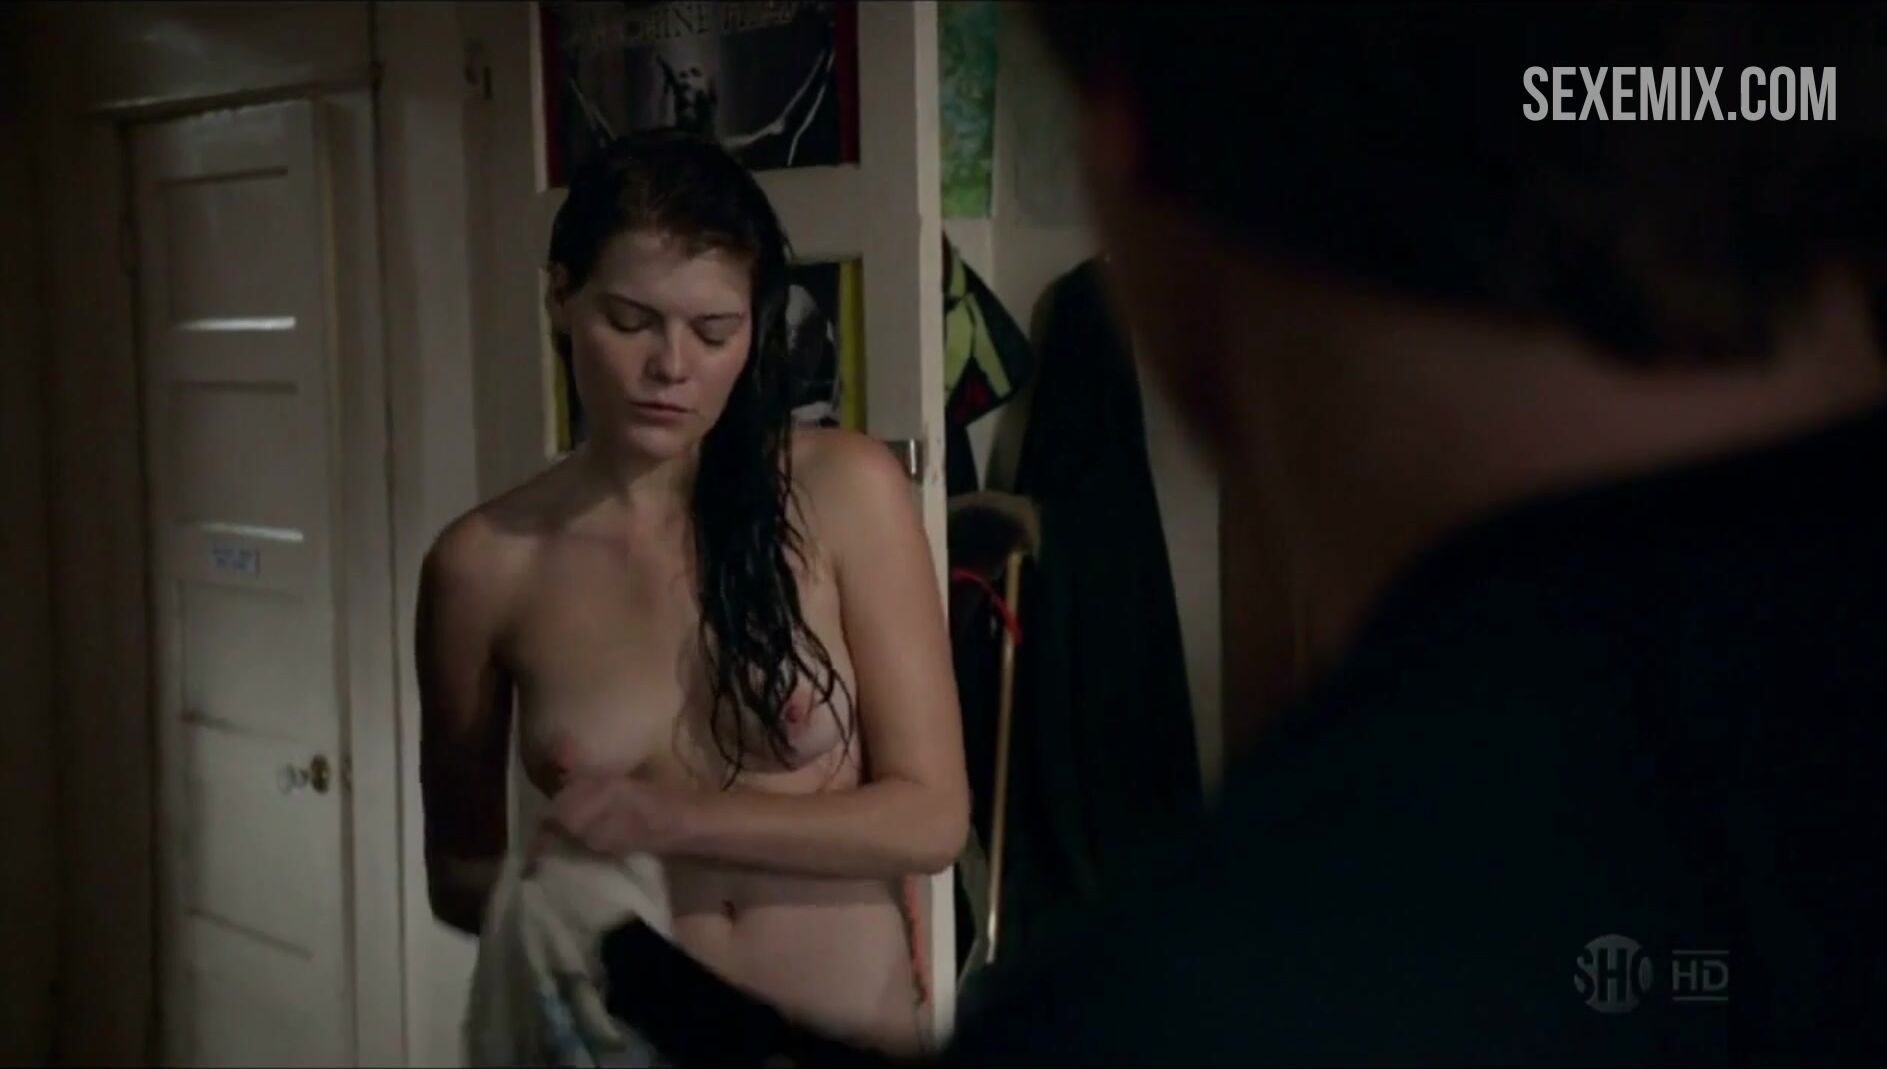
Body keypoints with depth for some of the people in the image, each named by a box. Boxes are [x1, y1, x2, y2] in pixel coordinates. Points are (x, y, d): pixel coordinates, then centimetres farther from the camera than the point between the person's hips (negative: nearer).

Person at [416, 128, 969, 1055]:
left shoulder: (846, 493, -10)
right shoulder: (483, 564, -6)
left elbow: (931, 814, -11)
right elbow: (457, 871, 4)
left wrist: (675, 821, -22)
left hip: (850, 1033, 0)